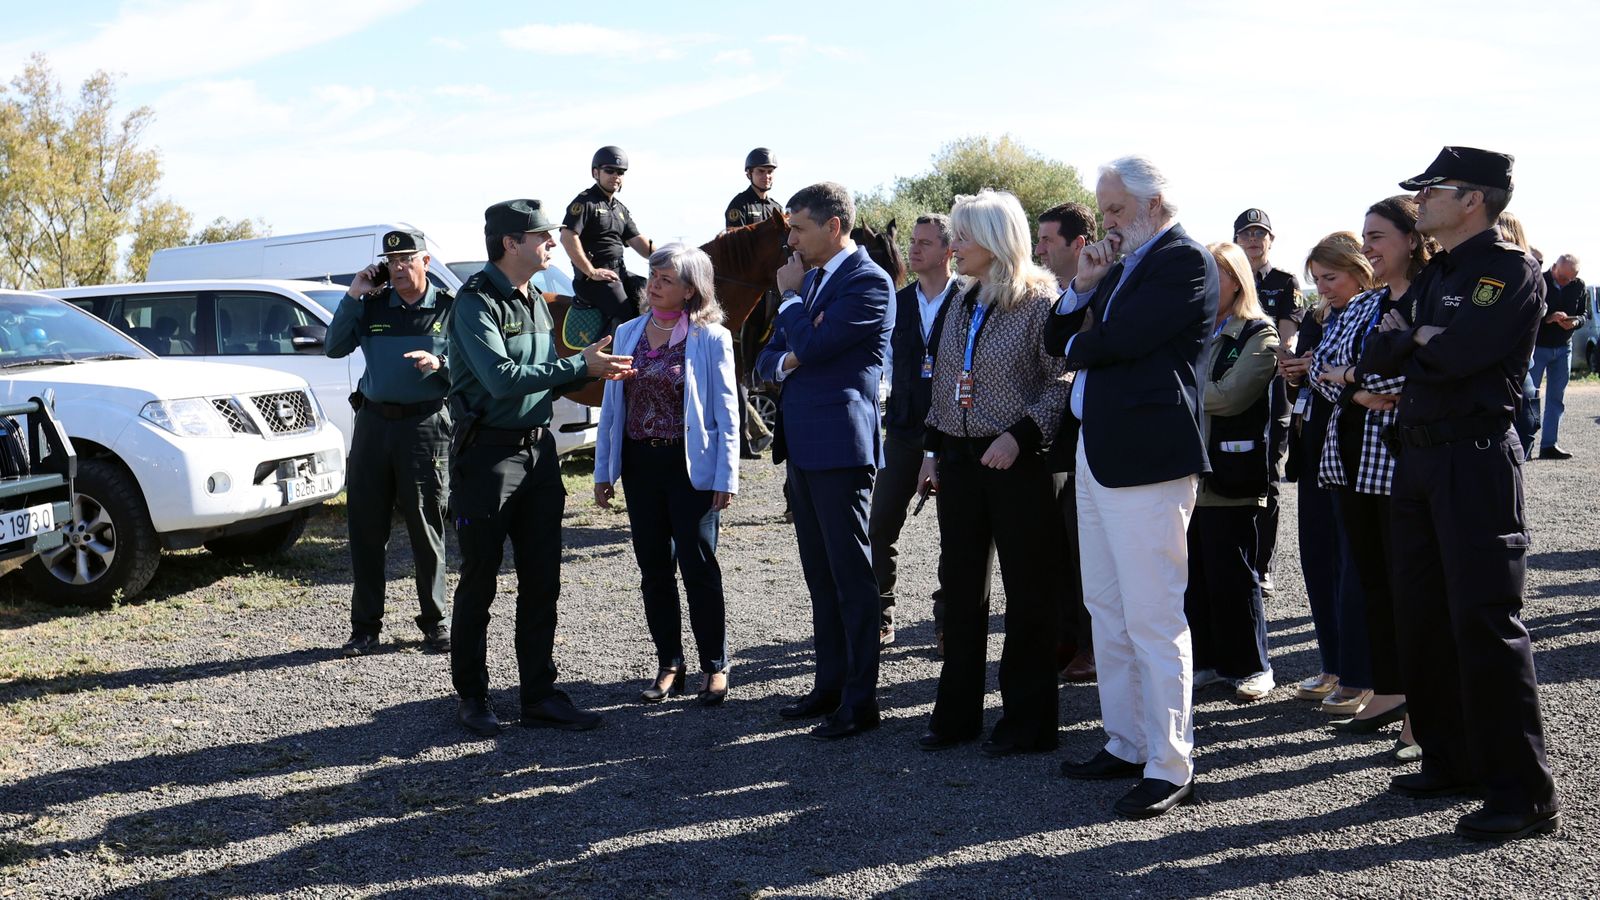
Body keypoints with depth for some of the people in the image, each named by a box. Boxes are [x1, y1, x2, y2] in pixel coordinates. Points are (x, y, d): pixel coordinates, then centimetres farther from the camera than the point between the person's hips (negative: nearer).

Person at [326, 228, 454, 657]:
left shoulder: (448, 309, 5)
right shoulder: (372, 306, 11)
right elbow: (334, 348, 3)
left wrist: (439, 365, -17)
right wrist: (353, 296, -1)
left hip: (424, 425, -3)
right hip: (374, 423, 3)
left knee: (426, 528, 1)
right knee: (366, 528, 4)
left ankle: (434, 622, 12)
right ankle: (365, 626, 12)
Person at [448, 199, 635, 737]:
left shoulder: (535, 302, 14)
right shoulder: (476, 302, -12)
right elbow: (502, 379, -23)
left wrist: (592, 368, 1)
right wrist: (578, 366, -20)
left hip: (538, 450, 8)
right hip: (488, 455, -7)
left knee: (542, 581, 8)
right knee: (479, 582, 3)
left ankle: (540, 695, 17)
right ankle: (471, 697, 16)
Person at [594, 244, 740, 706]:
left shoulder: (712, 338, -6)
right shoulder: (628, 333, 8)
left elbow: (725, 412, -7)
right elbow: (611, 405, 10)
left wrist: (725, 477, -12)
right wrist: (603, 470, 7)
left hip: (691, 467, -5)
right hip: (640, 464, 5)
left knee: (699, 568, 0)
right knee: (654, 569, 10)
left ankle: (715, 667, 13)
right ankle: (669, 666, 21)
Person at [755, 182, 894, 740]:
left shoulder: (868, 282, -10)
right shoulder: (812, 279, 17)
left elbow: (812, 344, -20)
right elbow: (770, 358, 18)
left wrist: (789, 295, -3)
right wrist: (787, 361, -5)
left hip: (840, 446, -9)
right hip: (802, 446, 9)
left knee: (851, 574, -3)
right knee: (820, 574, 14)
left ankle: (860, 700, 3)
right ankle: (830, 685, 24)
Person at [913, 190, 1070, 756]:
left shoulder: (1040, 302, -9)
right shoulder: (962, 304, 12)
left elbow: (1062, 384, -12)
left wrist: (1020, 435, -22)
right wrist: (934, 450, 13)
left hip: (1017, 462, -7)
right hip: (959, 461, 7)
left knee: (1027, 593, 2)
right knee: (960, 588, 11)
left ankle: (1029, 720, 13)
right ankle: (957, 714, 22)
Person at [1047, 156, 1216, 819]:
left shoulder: (1184, 261, -9)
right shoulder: (1121, 266, 19)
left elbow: (1121, 337, -20)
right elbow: (1061, 343, 18)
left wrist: (1079, 347, 1)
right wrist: (1083, 286, 2)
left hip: (1146, 459, -10)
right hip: (1096, 455, 10)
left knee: (1153, 617, -6)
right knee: (1106, 609, 15)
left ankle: (1169, 766, 3)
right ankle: (1126, 744, 27)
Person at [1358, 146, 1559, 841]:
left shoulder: (1513, 270, -7)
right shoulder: (1431, 276, 17)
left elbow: (1455, 354, -20)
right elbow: (1374, 354, 7)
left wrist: (1409, 347, -3)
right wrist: (1423, 340, -9)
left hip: (1476, 460, -8)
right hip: (1418, 457, 9)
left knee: (1484, 620, -9)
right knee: (1422, 617, 11)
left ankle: (1523, 794, -2)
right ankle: (1450, 762, 23)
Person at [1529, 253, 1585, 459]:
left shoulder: (1579, 287, -1)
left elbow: (1584, 314, 7)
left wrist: (1575, 321, -16)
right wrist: (1549, 318, -30)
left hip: (1563, 348, 5)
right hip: (1537, 347, -5)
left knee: (1556, 398, 6)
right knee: (1531, 395, -5)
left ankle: (1549, 444, 10)